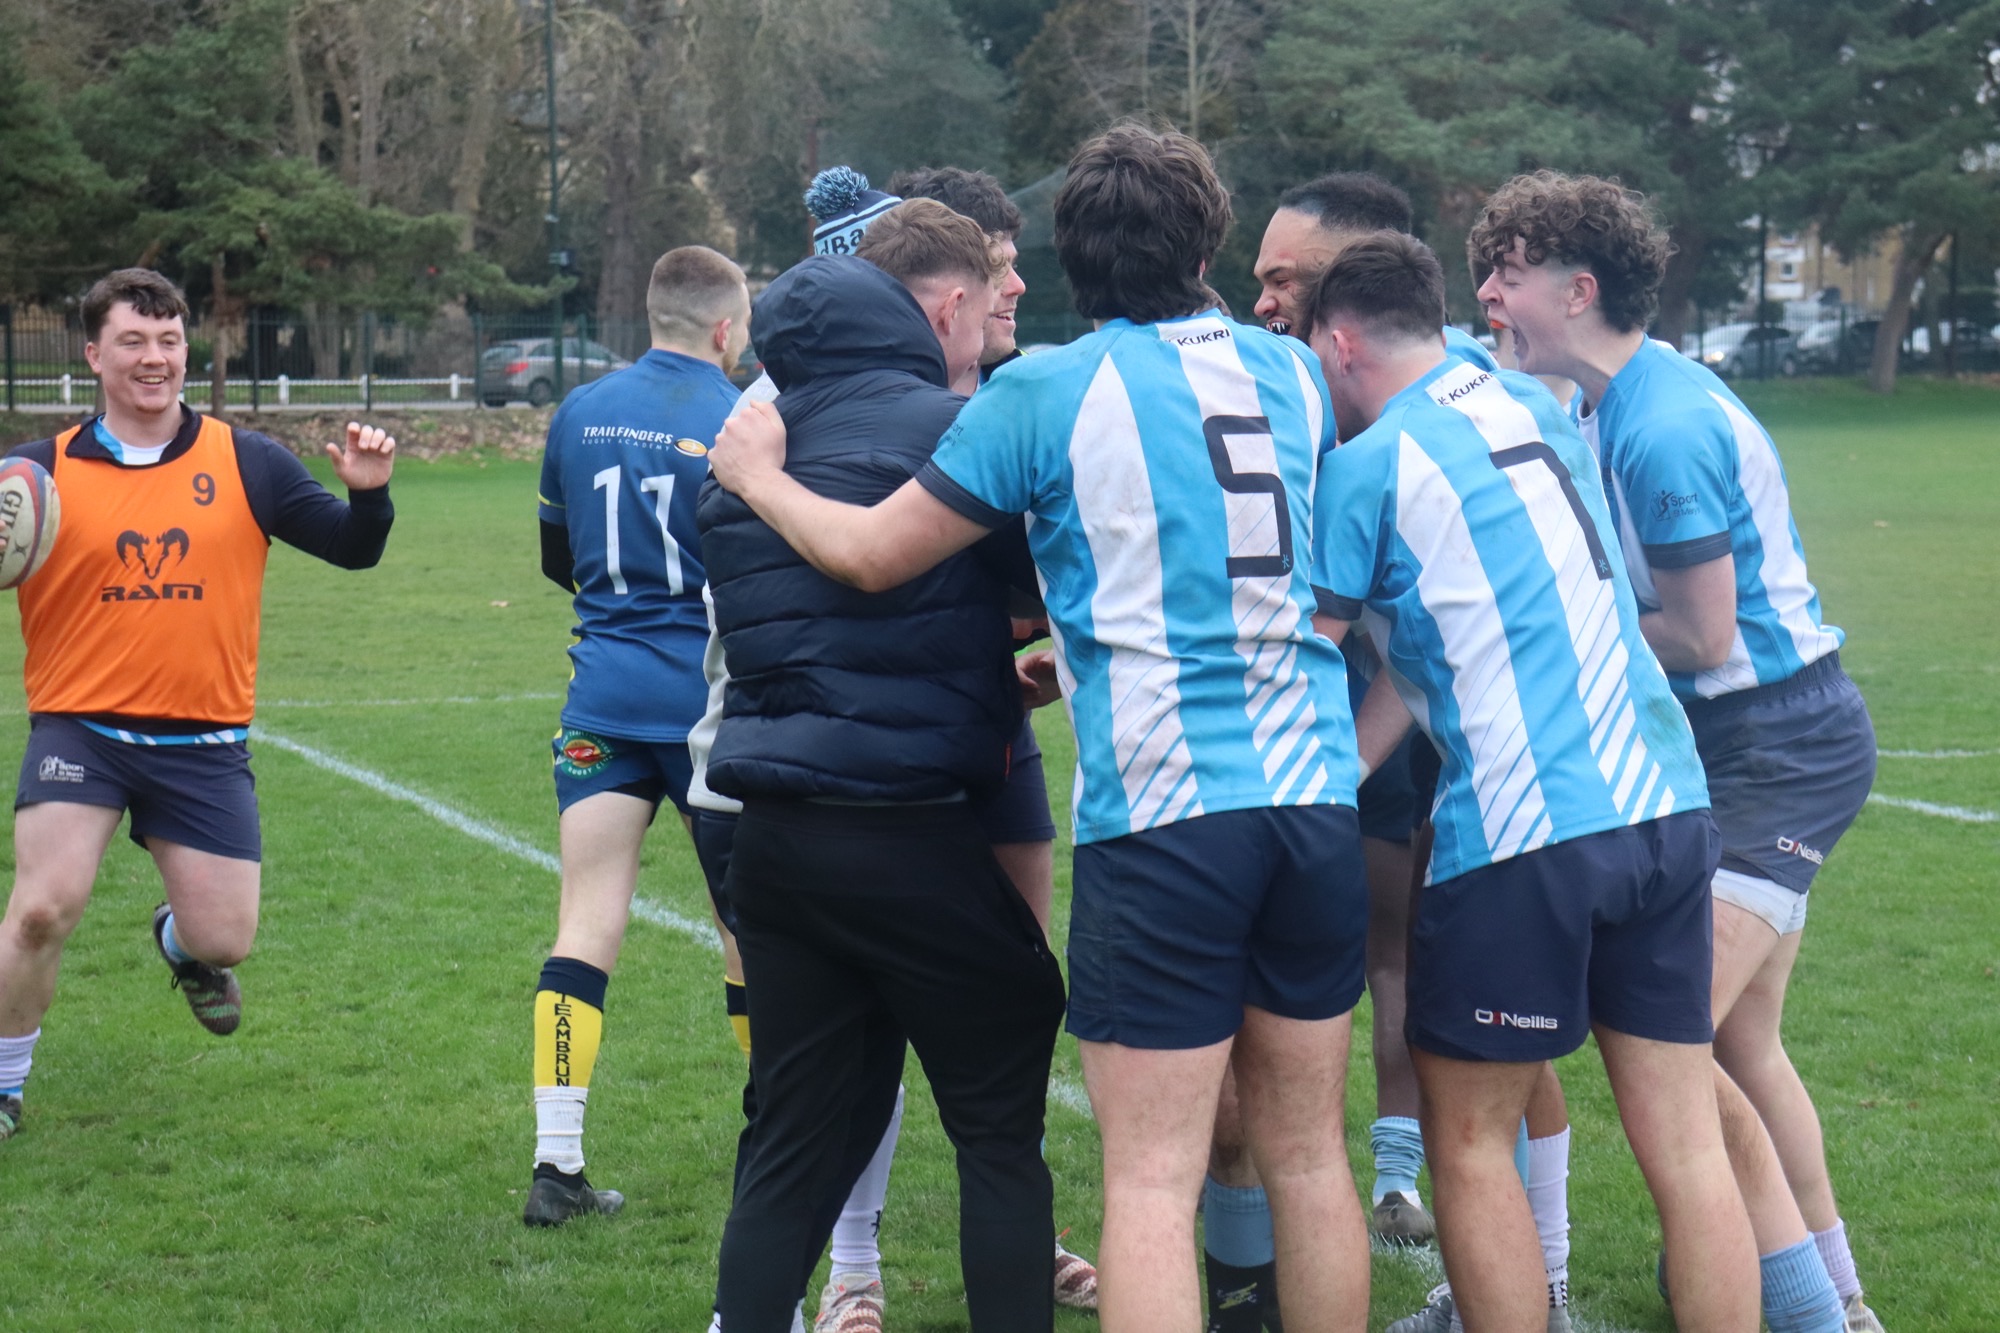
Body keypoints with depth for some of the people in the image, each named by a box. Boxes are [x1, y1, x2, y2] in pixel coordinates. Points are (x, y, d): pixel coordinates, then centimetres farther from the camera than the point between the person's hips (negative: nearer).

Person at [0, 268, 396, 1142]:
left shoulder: (246, 463, 3)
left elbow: (353, 549, 6)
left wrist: (367, 492, -15)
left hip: (204, 742, 2)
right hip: (79, 729, -2)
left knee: (224, 940, 2)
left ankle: (182, 942, 43)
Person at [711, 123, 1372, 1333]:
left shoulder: (1047, 393, -3)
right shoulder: (1294, 375, 12)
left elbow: (870, 554, 2)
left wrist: (760, 478, 22)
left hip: (1162, 811, -5)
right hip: (1317, 796, 5)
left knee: (1153, 1179, -3)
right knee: (1309, 1153, 13)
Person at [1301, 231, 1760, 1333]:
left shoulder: (1368, 465, -4)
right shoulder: (1529, 405, 16)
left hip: (1520, 834, -6)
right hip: (1667, 804, 7)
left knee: (1468, 1139, 8)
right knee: (1682, 1138, 7)